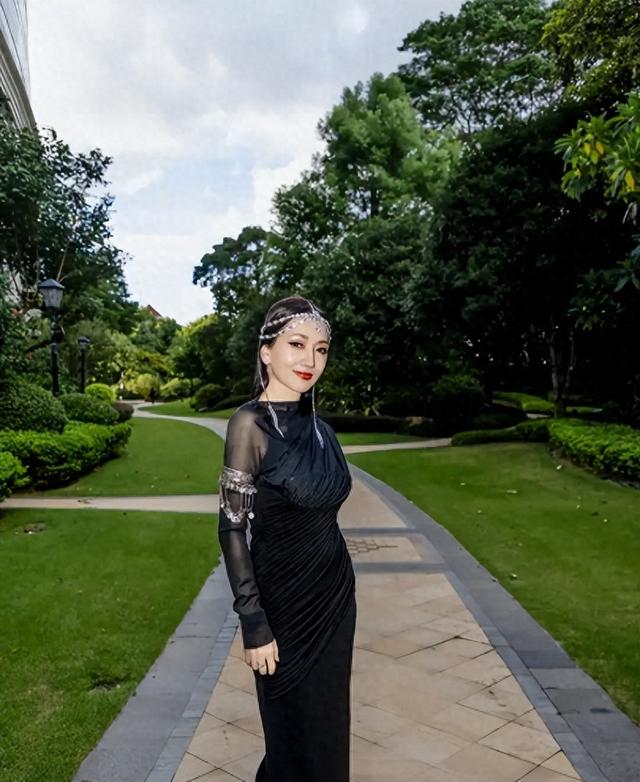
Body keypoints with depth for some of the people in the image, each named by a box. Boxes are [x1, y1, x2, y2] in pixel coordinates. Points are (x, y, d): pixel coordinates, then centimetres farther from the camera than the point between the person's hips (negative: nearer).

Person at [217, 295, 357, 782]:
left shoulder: (317, 426, 2)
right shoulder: (251, 423, -18)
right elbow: (231, 528, -17)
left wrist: (336, 588, 15)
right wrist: (253, 624, -17)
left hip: (335, 593, 7)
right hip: (285, 600, -6)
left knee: (329, 718, 21)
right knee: (293, 726, 13)